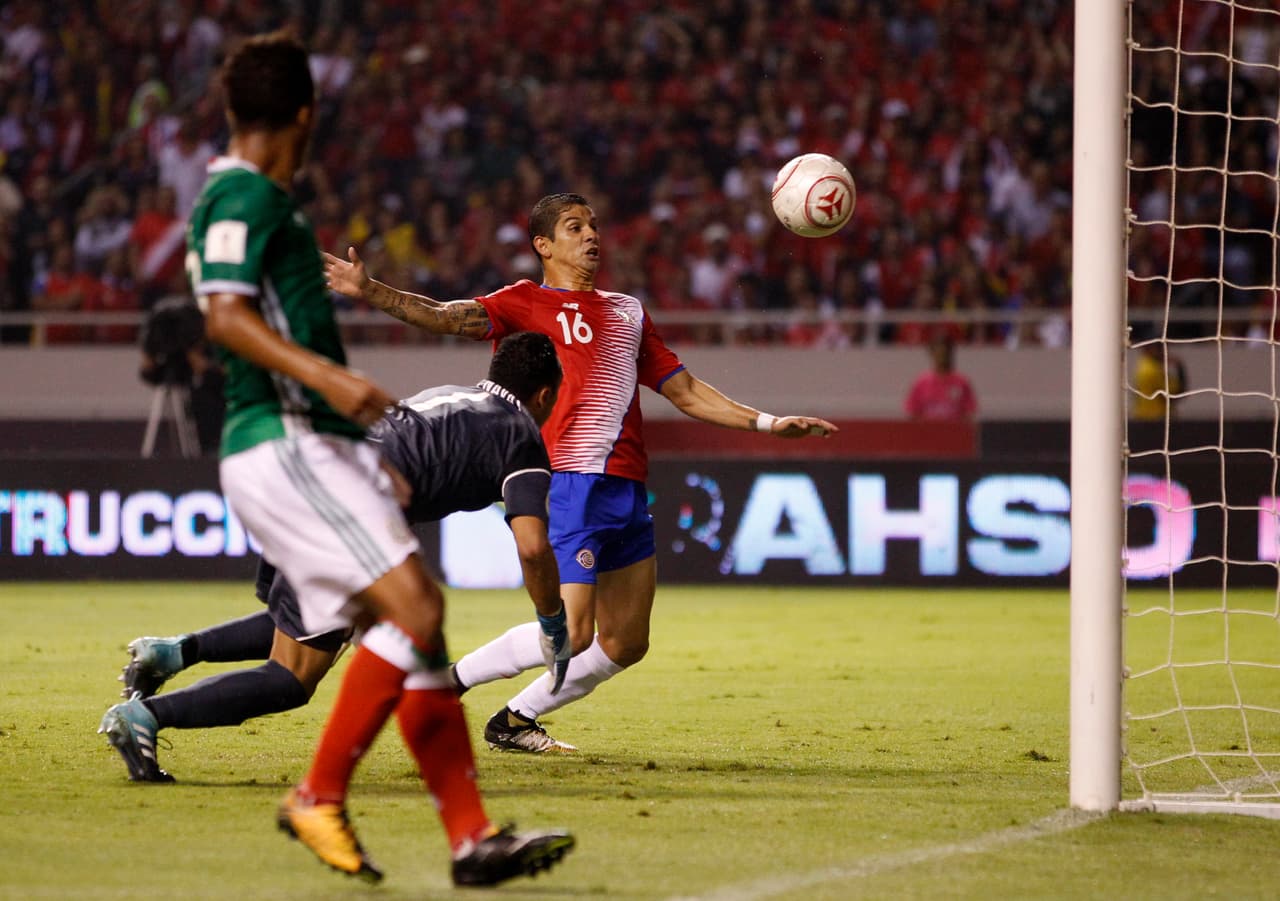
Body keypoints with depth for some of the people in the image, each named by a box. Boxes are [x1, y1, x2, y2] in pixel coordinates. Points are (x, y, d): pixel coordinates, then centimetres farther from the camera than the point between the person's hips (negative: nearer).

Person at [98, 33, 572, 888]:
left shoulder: (265, 201, 23)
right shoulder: (242, 194, -7)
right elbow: (226, 315, -21)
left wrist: (367, 455, 33)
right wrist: (324, 375, -33)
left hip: (315, 447, 10)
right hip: (281, 446, -10)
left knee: (418, 623, 2)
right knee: (413, 606, -20)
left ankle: (473, 835, -2)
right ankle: (320, 797, -12)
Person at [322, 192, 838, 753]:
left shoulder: (627, 311, 24)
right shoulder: (525, 303, 4)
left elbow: (684, 390, 28)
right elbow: (445, 318, -10)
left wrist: (768, 423, 23)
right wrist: (370, 292, -25)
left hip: (627, 490, 7)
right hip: (569, 485, -7)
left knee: (624, 645, 7)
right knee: (570, 635, -16)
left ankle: (515, 721, 21)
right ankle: (448, 682, 2)